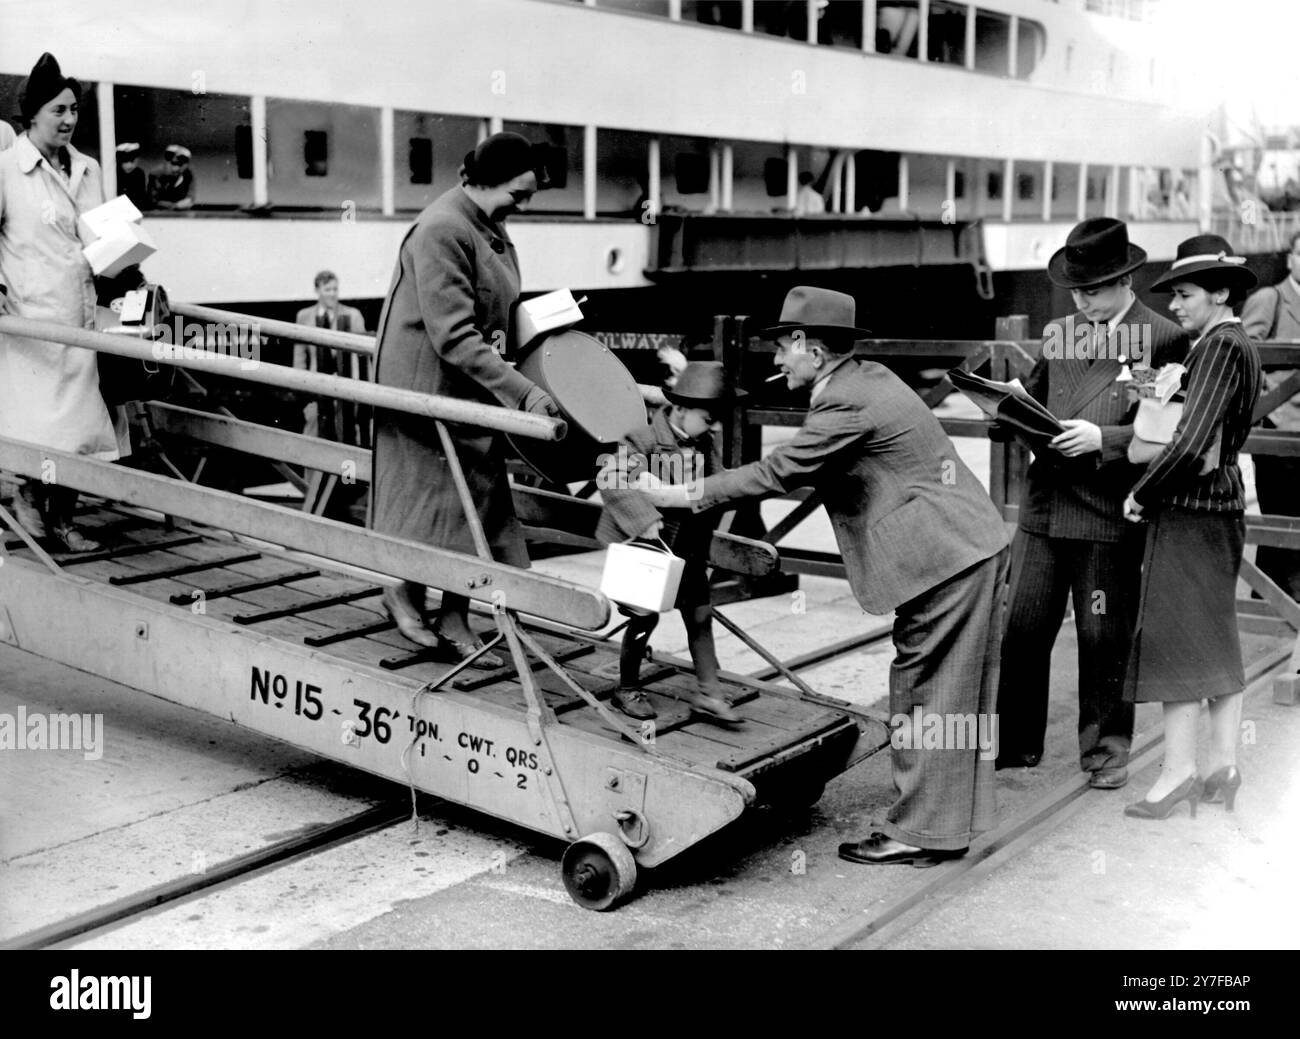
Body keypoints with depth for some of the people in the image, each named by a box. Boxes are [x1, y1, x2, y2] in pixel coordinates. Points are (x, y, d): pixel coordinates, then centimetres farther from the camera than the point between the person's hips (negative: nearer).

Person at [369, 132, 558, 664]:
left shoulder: (490, 224, 6)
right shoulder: (441, 231, -24)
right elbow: (452, 336, -30)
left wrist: (498, 332, -1)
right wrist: (523, 391, -33)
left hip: (473, 381, 9)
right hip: (429, 378, -9)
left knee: (477, 494, 7)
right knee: (432, 492, 3)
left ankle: (453, 621, 14)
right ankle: (402, 589, 28)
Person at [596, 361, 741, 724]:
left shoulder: (707, 444, -1)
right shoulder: (646, 442, -21)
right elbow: (613, 483, -32)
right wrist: (646, 521, -41)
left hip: (687, 547, 6)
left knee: (700, 615, 6)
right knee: (645, 618, 1)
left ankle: (708, 692, 16)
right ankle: (627, 690, 20)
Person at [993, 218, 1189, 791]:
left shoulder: (1163, 339, -4)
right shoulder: (1056, 333, 13)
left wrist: (1102, 438, -20)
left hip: (1109, 513, -5)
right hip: (1044, 505, 5)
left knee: (1104, 638, 6)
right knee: (1020, 630, 7)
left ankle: (1106, 749, 22)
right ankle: (1015, 744, 20)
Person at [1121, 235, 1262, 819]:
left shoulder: (1219, 345, -15)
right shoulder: (1237, 344, 15)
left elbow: (1190, 443, -22)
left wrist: (1141, 495, -11)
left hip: (1190, 508, -10)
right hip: (1223, 503, 10)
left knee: (1176, 638, -6)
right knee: (1217, 638, 12)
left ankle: (1178, 770, -3)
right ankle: (1223, 764, 18)